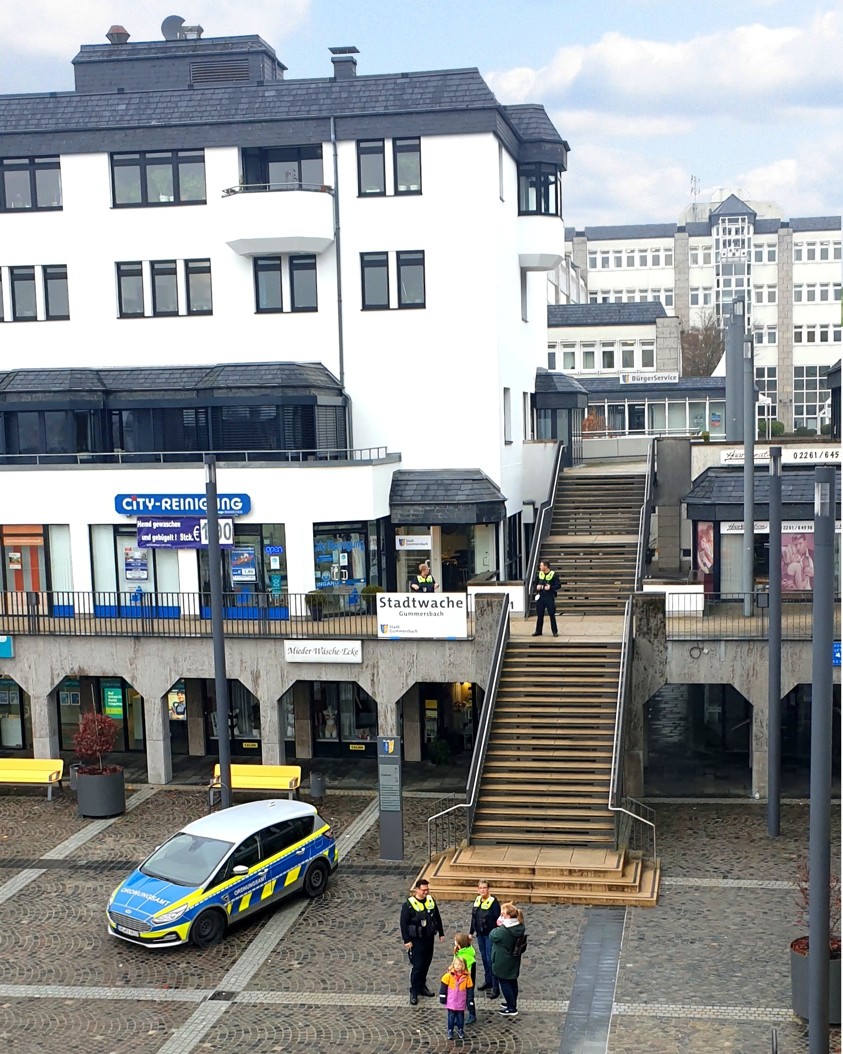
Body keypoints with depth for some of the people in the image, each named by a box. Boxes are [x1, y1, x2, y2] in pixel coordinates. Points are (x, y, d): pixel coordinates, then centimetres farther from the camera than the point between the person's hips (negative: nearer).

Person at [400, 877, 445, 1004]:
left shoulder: (431, 901, 2)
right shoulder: (409, 904, -15)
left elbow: (437, 918, 13)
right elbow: (404, 923, -12)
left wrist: (441, 933, 15)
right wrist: (406, 940, -14)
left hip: (429, 938, 6)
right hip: (416, 940, -6)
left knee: (426, 964, 14)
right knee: (417, 966, -5)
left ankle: (422, 986, 30)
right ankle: (414, 992, 5)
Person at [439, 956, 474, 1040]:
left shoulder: (466, 977, -9)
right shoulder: (449, 975, -11)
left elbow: (469, 990, -2)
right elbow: (443, 987, -3)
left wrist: (470, 1003, 0)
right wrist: (443, 999, -2)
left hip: (461, 1003, 1)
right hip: (451, 1002, -1)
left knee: (460, 1016, 13)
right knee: (451, 1016, 8)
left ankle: (460, 1030, 30)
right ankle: (450, 1031, 21)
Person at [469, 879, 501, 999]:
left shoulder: (493, 902, -16)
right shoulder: (477, 900, 4)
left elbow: (497, 919, -16)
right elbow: (473, 917, 13)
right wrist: (471, 932, 15)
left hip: (490, 934, -7)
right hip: (480, 934, 7)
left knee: (490, 959, -6)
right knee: (484, 957, 17)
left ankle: (495, 988, -1)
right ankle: (488, 981, 32)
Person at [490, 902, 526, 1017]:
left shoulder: (504, 930, -32)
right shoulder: (519, 927, -8)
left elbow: (493, 937, -16)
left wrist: (498, 926, -6)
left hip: (503, 962, -8)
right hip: (514, 960, 8)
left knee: (504, 983, 8)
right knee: (513, 981, 22)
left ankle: (511, 1008, 14)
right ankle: (513, 1003, 39)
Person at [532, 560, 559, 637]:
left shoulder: (554, 575, -6)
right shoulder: (539, 574, 8)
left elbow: (558, 586, -8)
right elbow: (535, 584, 18)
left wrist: (550, 587, -22)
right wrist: (536, 587, -3)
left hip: (550, 597, -4)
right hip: (540, 597, 4)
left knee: (552, 615, 0)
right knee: (540, 615, 9)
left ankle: (554, 631, 8)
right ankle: (538, 631, 18)